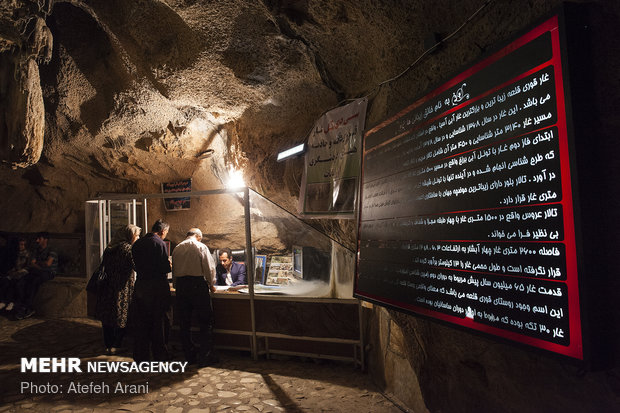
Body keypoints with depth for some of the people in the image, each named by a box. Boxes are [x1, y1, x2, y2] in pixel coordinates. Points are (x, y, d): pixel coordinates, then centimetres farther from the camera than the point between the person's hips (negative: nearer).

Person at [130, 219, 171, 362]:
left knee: (141, 323, 12)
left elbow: (135, 265, 12)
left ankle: (141, 356, 19)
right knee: (158, 322, 6)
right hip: (157, 287, -5)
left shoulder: (137, 243, 7)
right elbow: (164, 267, -17)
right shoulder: (160, 243, -12)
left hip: (140, 285, 5)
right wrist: (169, 266, 4)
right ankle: (160, 355, 15)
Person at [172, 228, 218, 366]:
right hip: (198, 284, -5)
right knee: (206, 323, 3)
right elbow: (209, 268, -6)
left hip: (181, 285, 5)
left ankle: (189, 356, 18)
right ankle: (205, 357, 3)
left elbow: (174, 270, 12)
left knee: (184, 323, 11)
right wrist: (210, 284, 9)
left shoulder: (177, 249, 10)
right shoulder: (201, 247, -3)